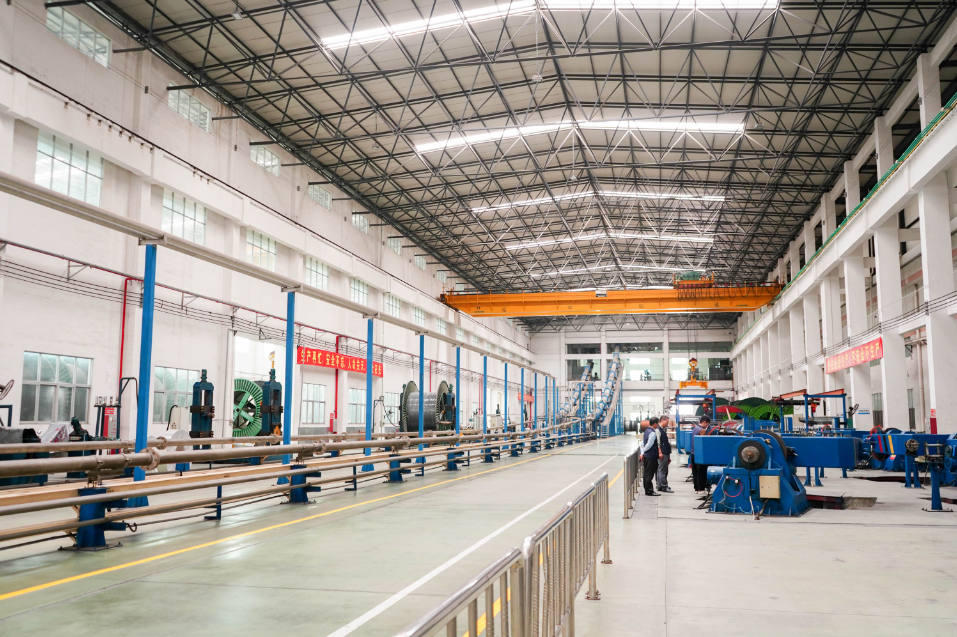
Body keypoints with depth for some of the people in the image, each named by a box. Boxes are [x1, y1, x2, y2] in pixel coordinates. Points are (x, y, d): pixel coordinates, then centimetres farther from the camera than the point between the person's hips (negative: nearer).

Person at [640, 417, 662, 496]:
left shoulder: (646, 431, 12)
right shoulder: (653, 433, -18)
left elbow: (642, 443, 14)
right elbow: (649, 445, -20)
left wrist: (642, 452, 9)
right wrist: (643, 452, -5)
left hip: (646, 456, 9)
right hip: (651, 457, -9)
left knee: (646, 474, 13)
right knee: (649, 474, -4)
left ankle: (647, 490, 21)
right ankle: (649, 491, 1)